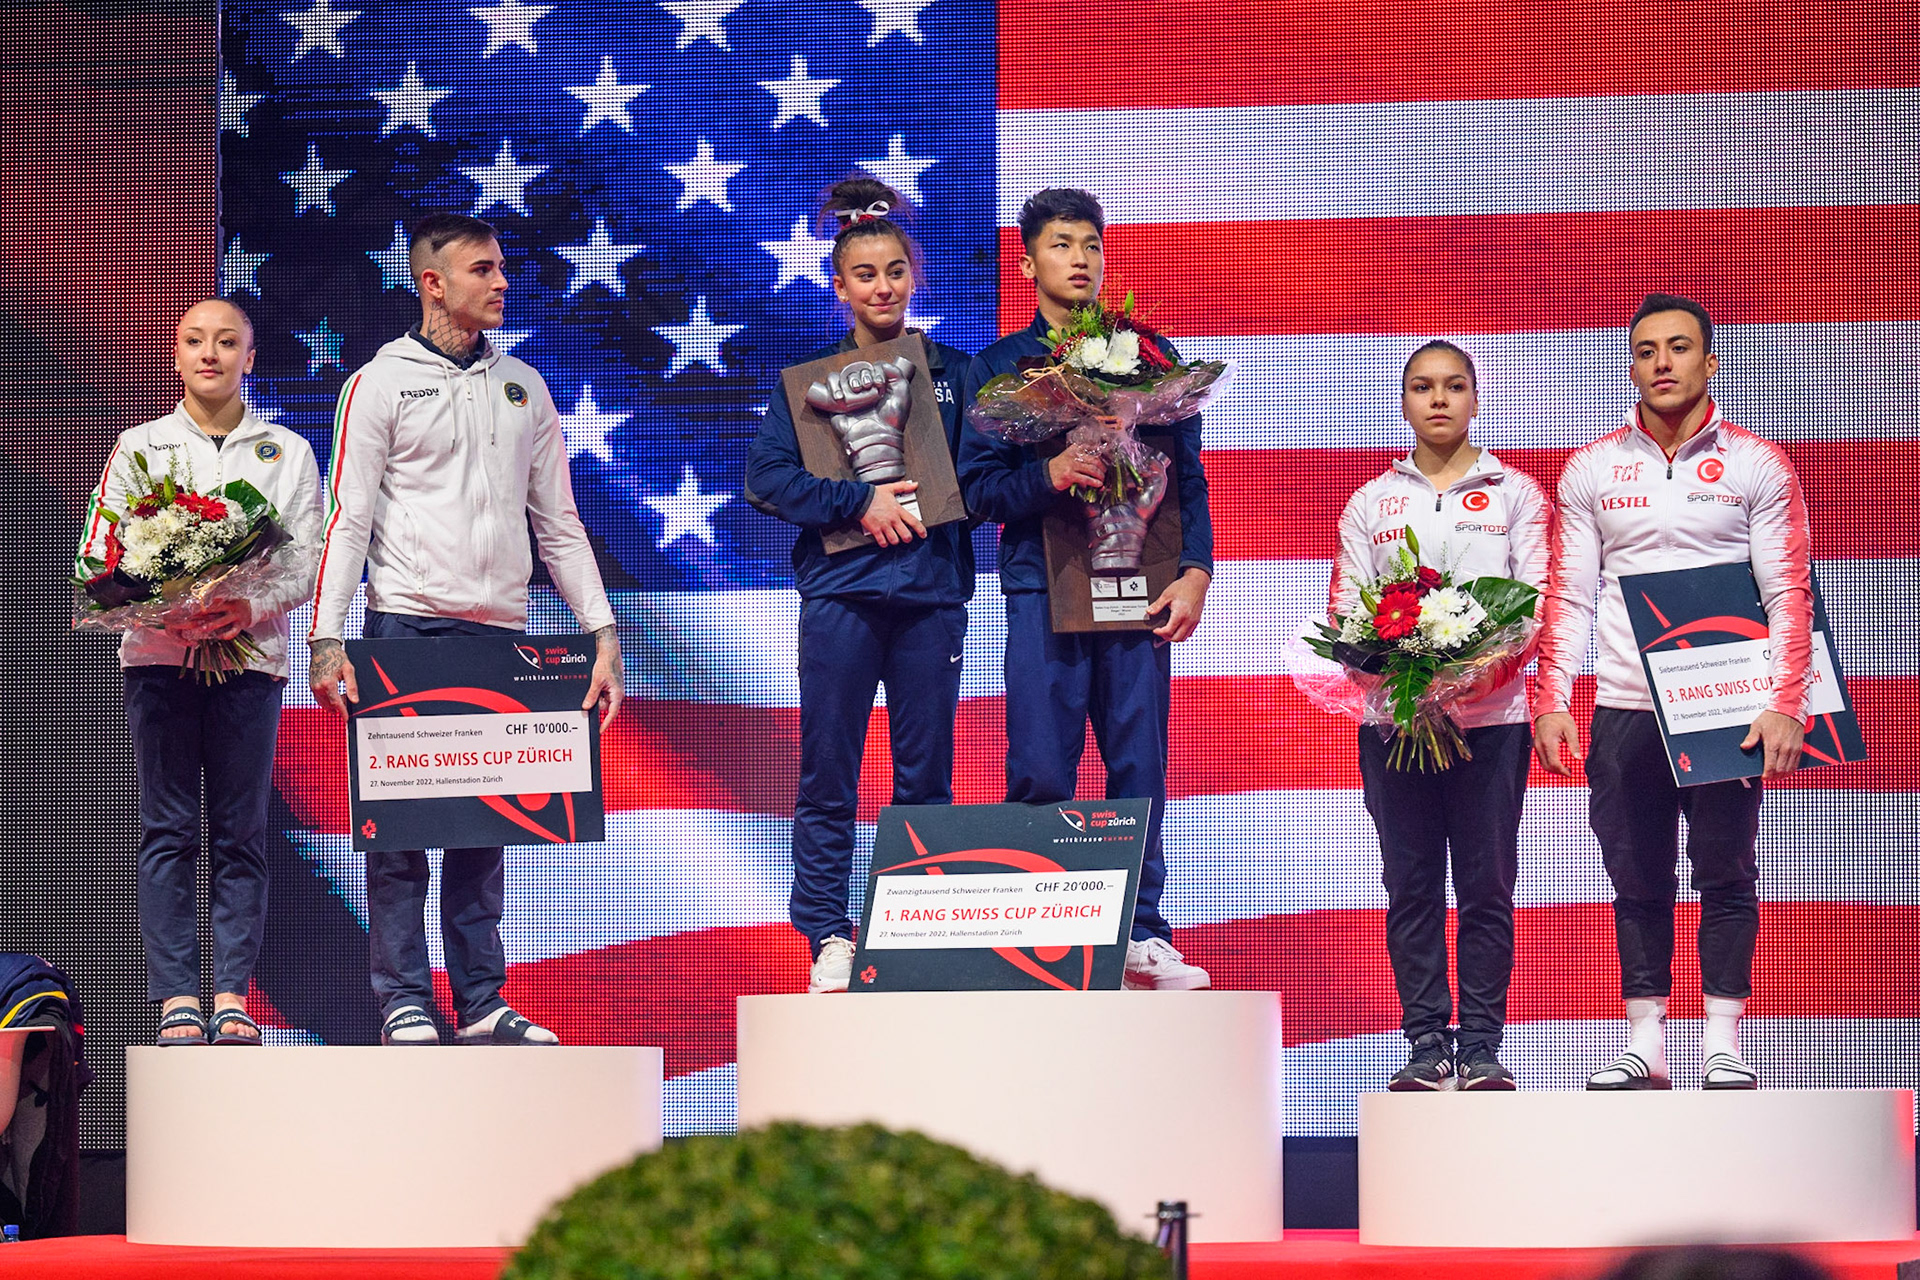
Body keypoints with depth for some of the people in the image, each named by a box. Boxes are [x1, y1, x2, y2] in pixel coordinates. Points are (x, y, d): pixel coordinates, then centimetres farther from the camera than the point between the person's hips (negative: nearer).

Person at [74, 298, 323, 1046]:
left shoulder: (288, 452, 13)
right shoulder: (138, 447, 13)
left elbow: (309, 558, 5)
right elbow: (96, 552, 5)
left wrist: (252, 605, -14)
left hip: (251, 654, 0)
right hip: (158, 655, 0)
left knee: (239, 833, -2)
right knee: (167, 830, -4)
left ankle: (232, 997, 0)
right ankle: (176, 999, -5)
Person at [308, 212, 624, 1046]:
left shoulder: (524, 388, 15)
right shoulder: (382, 383, 2)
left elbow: (559, 523, 16)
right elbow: (347, 518, -3)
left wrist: (603, 632, 7)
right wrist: (326, 639, -12)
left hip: (500, 633, 4)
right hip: (408, 626, -4)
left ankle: (481, 1003, 10)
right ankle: (405, 1004, 2)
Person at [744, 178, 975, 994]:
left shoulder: (954, 373, 10)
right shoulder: (809, 378, 7)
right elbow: (765, 477, -2)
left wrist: (919, 512, -11)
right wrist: (858, 502, -12)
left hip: (931, 591, 1)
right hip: (839, 590, -1)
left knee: (926, 775, 4)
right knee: (827, 774, 0)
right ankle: (829, 939, 6)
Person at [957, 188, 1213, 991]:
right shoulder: (999, 366, 9)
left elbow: (1187, 474, 12)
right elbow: (978, 487, 2)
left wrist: (1195, 570, 0)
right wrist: (1050, 474, -16)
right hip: (1042, 588, -1)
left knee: (1140, 766, 1)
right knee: (1039, 772, -4)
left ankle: (1141, 937, 7)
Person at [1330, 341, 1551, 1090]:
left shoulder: (1516, 494, 11)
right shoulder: (1371, 503, 15)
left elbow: (1538, 601, 2)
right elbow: (1344, 608, 9)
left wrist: (1484, 666, -16)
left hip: (1491, 714, -1)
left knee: (1486, 886, -2)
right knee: (1410, 885, 1)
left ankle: (1481, 1045, 3)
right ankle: (1426, 1044, 5)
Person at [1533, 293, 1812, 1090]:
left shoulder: (1757, 466, 3)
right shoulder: (1592, 471, 8)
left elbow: (1789, 594, -1)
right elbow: (1569, 596, 7)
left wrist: (1786, 706, -12)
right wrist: (1551, 701, -3)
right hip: (1624, 709, 2)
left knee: (1726, 877, 1)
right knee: (1638, 884, 5)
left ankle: (1722, 1046, 6)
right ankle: (1645, 1046, 11)